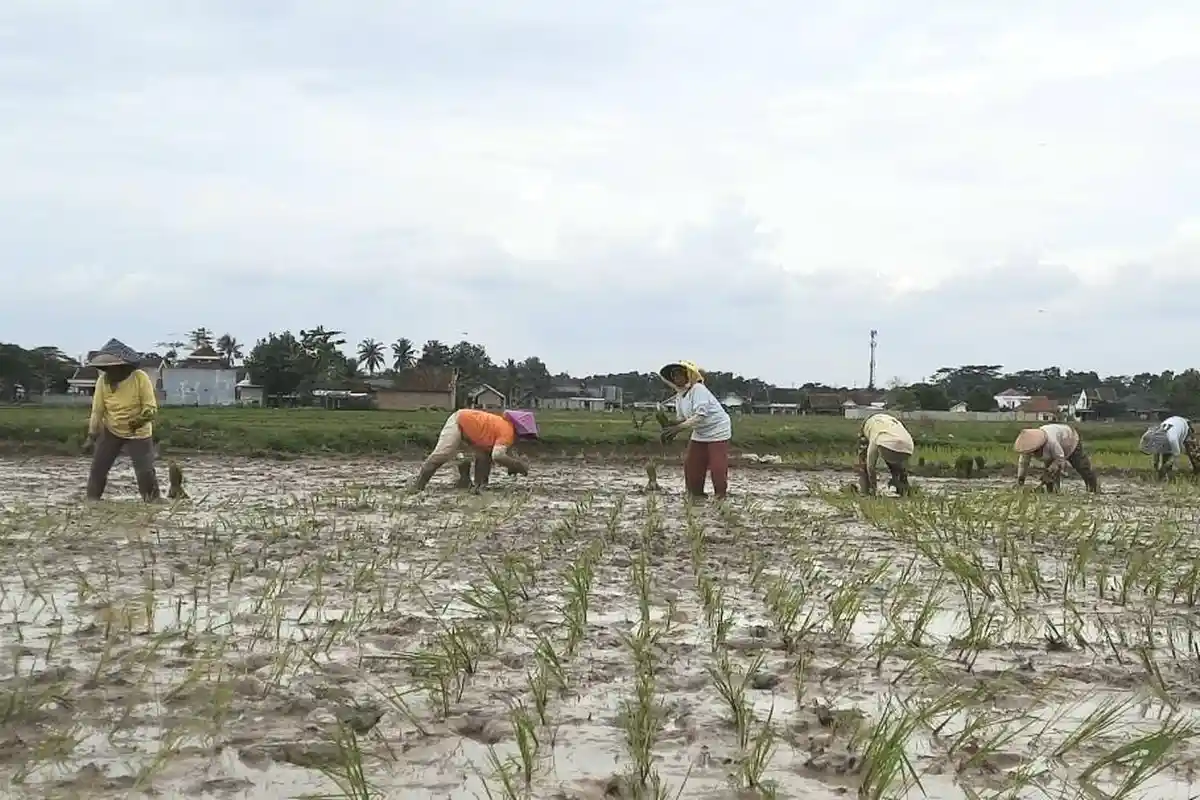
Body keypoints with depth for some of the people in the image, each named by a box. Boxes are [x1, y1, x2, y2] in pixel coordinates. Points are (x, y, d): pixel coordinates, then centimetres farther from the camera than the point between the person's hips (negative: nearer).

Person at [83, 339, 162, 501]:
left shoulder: (140, 378, -20)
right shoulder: (102, 380, -10)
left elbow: (151, 408, -19)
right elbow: (97, 411, -4)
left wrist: (141, 419, -40)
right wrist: (91, 437, -7)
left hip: (139, 433, -3)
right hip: (111, 432, 3)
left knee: (146, 472, -9)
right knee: (97, 468, 0)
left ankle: (154, 502, 5)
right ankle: (91, 501, 15)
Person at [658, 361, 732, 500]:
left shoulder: (698, 389, -23)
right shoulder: (679, 396, 3)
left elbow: (700, 416, -32)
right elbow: (682, 419, 4)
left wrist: (677, 428, -37)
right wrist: (670, 429, -17)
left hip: (717, 432, -8)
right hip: (699, 434, 8)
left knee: (717, 467, -10)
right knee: (691, 465, 5)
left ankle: (721, 497, 2)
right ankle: (695, 496, 16)